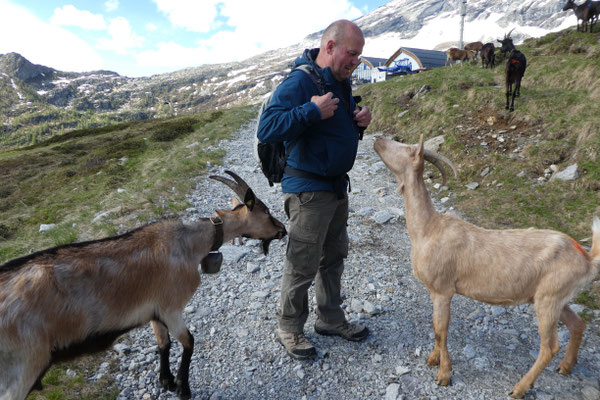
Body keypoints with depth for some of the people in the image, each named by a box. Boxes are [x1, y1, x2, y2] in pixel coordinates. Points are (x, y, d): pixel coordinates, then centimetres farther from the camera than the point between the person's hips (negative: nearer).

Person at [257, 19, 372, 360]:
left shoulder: (341, 83, 11)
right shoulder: (299, 82, -17)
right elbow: (266, 129, -26)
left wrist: (360, 122, 0)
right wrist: (313, 111, -30)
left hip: (338, 186, 9)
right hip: (308, 190, -9)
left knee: (334, 257, 19)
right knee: (302, 266, 2)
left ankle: (331, 318, 37)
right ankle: (290, 329, 24)